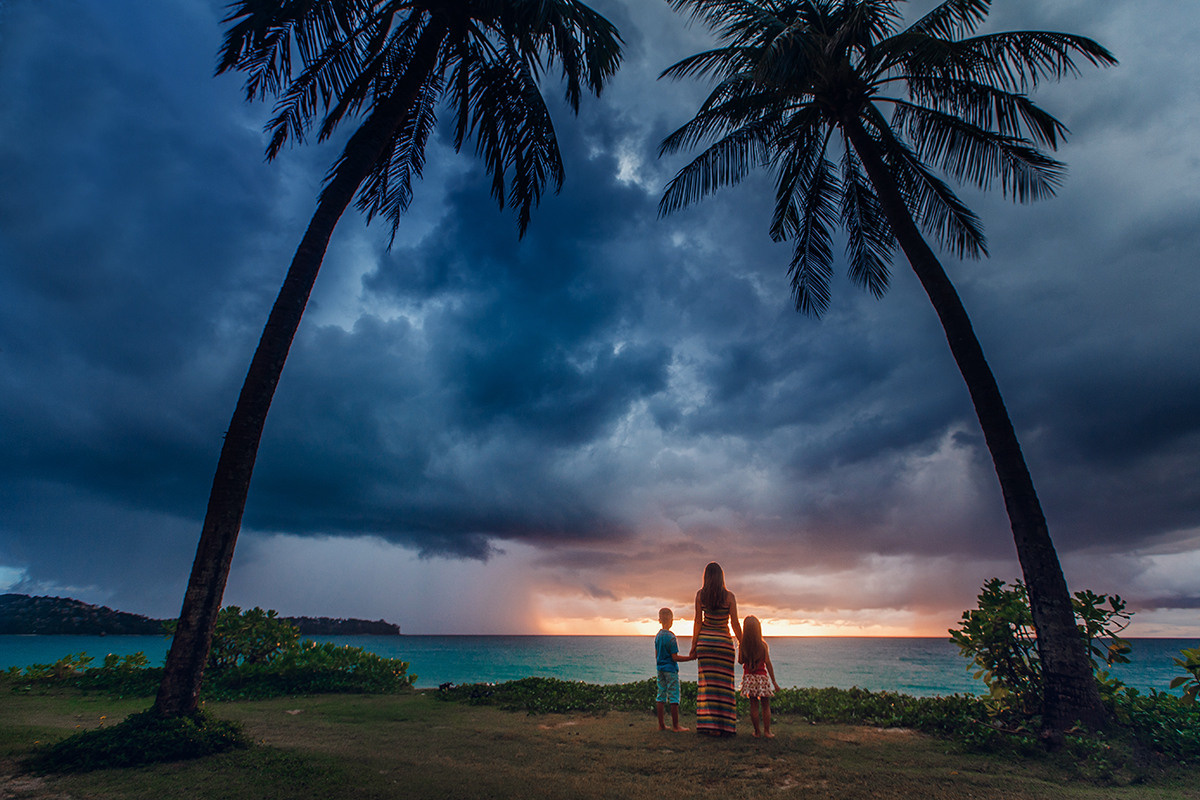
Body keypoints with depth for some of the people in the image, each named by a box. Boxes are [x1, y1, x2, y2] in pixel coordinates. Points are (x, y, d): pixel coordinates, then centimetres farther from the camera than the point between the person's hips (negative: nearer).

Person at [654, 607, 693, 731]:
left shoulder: (657, 636, 7)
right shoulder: (670, 636, -16)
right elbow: (675, 657, -16)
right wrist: (690, 658, -11)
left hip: (660, 669, 7)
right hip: (671, 670, -7)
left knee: (661, 696, 9)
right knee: (674, 697, 1)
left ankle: (661, 724, 15)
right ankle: (675, 726, 6)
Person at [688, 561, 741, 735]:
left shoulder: (700, 595, -3)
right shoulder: (729, 596, -6)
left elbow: (698, 622, -2)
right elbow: (735, 623, -5)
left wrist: (694, 646, 3)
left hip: (705, 640, 1)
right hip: (724, 640, -1)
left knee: (707, 683, 5)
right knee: (724, 684, 7)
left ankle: (708, 723, 4)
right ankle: (725, 725, 9)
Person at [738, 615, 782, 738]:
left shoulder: (742, 645, -7)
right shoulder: (763, 645, -11)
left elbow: (740, 661, 3)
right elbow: (768, 663, -10)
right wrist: (774, 681, -3)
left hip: (748, 677, 2)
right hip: (761, 677, -2)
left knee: (753, 705, 9)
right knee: (766, 705, 11)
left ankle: (757, 731, 14)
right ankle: (767, 731, 13)